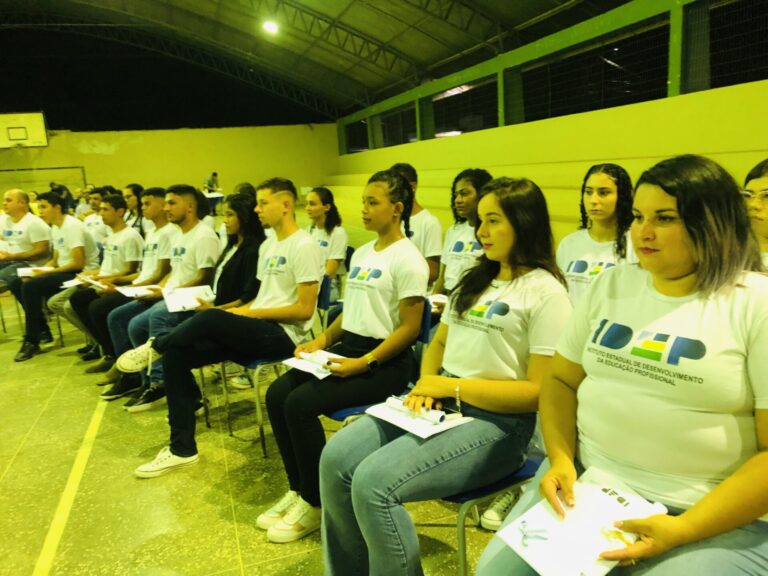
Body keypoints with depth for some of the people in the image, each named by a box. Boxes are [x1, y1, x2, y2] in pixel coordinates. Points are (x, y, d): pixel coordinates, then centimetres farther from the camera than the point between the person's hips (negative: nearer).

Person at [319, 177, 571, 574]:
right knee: (336, 459, -10)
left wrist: (453, 385, -15)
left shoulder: (546, 293, -8)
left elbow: (538, 391, -14)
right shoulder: (474, 280, 18)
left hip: (495, 422, -7)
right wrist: (426, 383, -1)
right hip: (441, 405, 8)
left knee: (374, 482, -25)